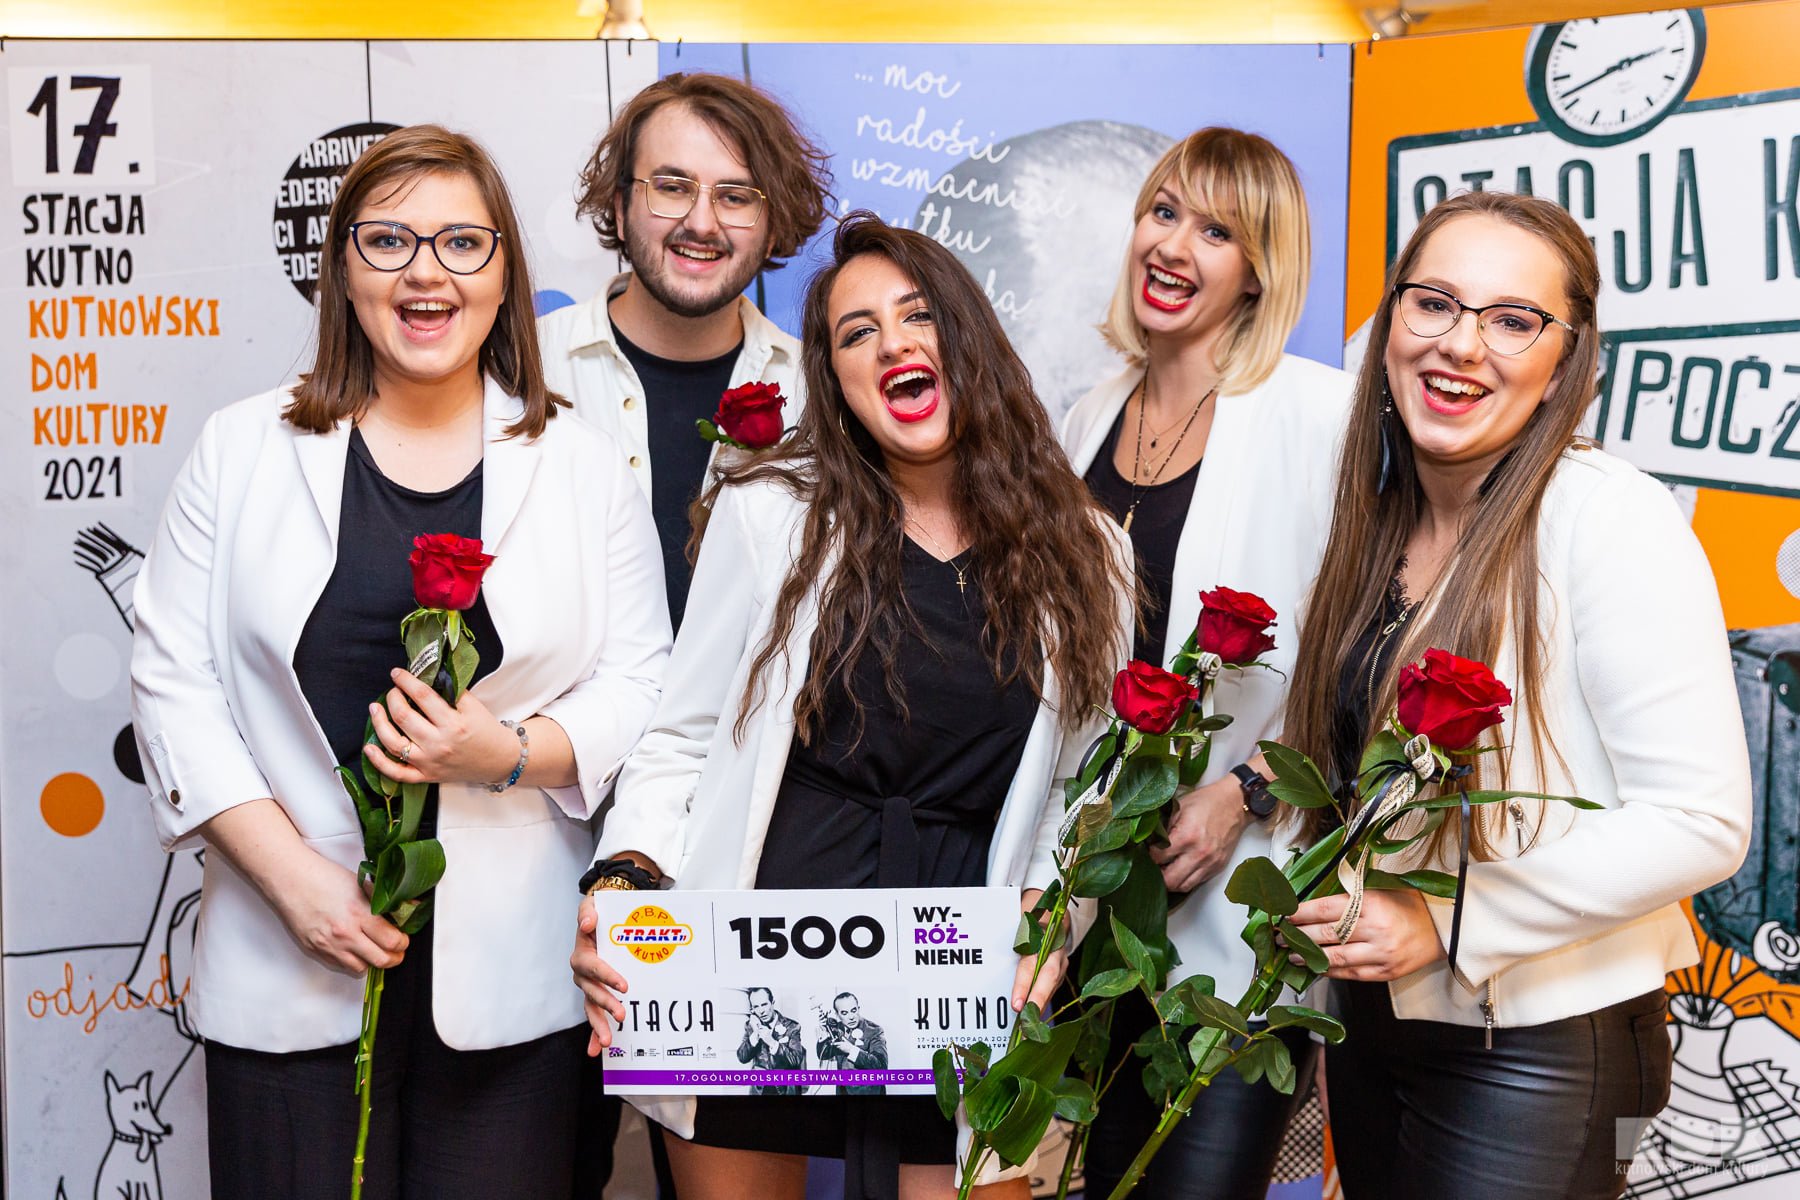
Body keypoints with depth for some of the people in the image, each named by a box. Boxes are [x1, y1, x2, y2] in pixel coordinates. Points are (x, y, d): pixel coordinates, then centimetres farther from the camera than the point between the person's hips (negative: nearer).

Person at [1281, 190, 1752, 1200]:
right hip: (1372, 1014, 7)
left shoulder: (1613, 521, -18)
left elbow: (1701, 823, -21)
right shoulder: (1381, 523, 4)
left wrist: (1447, 922, -22)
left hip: (1538, 1050, -6)